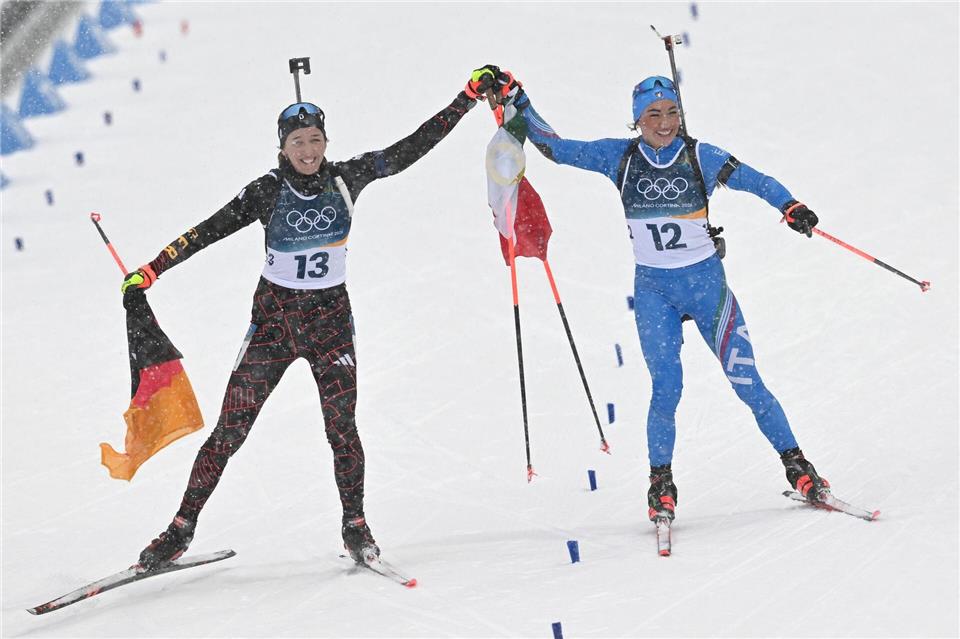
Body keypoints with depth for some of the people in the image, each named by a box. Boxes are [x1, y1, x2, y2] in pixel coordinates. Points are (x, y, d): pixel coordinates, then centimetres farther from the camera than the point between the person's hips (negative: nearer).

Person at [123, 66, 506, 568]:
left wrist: (470, 96, -4)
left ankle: (355, 526, 6)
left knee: (341, 426, -11)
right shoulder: (267, 192, -8)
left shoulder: (345, 179, -4)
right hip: (274, 314, -1)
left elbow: (413, 147, -2)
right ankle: (182, 529, 2)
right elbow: (208, 231, -8)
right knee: (230, 430, -4)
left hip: (331, 316, 1)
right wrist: (150, 271, -15)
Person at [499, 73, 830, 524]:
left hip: (706, 282, -1)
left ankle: (797, 467, 7)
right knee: (666, 387, -12)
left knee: (746, 380, -4)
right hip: (653, 289, 1)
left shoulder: (700, 157, -6)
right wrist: (518, 105, -4)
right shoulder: (619, 158, -2)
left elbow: (755, 181, -6)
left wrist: (790, 208, -23)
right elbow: (553, 147, 4)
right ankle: (661, 485, 3)